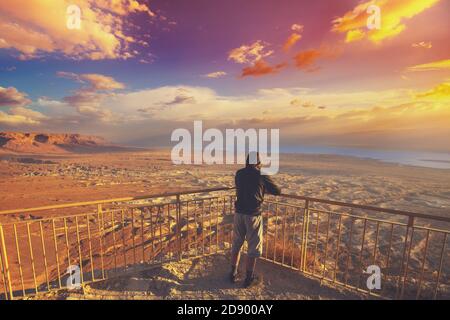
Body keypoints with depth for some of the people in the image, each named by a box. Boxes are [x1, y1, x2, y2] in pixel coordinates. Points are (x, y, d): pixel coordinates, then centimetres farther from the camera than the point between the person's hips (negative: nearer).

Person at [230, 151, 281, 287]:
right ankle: (249, 278, 26)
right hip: (253, 215, -4)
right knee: (253, 247, 13)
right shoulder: (261, 176, -9)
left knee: (236, 244, 19)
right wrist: (266, 188, 20)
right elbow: (277, 191, 0)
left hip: (239, 213, 4)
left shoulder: (239, 173, 3)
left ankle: (233, 274, 33)